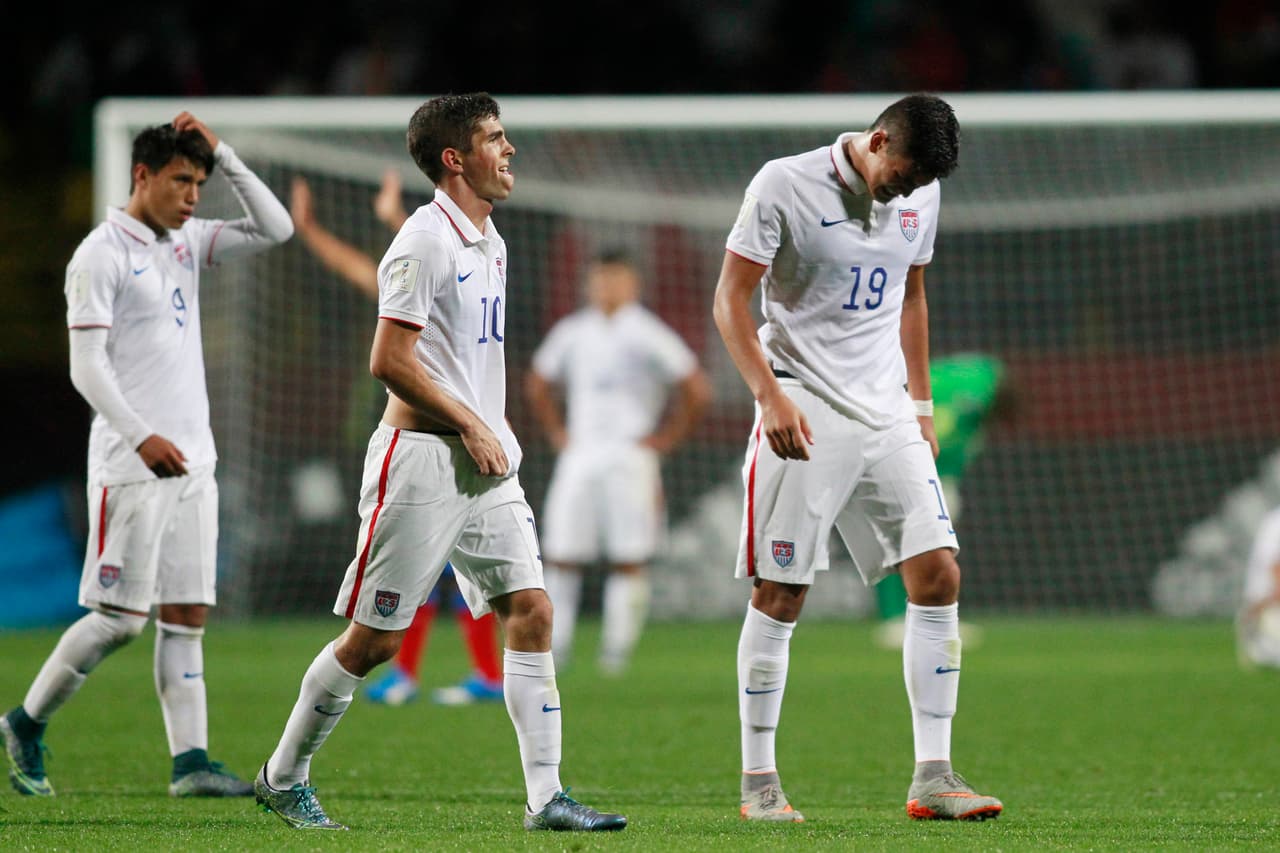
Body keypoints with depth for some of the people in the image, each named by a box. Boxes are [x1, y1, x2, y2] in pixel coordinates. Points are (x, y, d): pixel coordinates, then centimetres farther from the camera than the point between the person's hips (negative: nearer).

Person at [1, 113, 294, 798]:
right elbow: (86, 366, -13)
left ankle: (190, 762, -1)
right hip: (131, 465, -7)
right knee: (121, 618, -7)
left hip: (192, 461, 7)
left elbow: (274, 229, 13)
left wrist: (222, 156, 3)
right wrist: (142, 437, -24)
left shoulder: (186, 243, 15)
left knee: (187, 614, 2)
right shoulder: (101, 255, -8)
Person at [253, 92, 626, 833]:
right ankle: (283, 778, 14)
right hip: (422, 458, -8)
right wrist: (470, 424, -15)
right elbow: (390, 359, -18)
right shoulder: (425, 242, -13)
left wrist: (498, 430, 15)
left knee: (532, 611, -3)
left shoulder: (490, 243, 16)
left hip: (484, 464, 8)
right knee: (375, 639, -2)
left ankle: (547, 796, -4)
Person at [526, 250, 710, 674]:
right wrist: (556, 432, 16)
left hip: (630, 459, -4)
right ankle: (554, 644, 4)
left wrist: (666, 437, -4)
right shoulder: (571, 333, 12)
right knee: (561, 557, -2)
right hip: (579, 458, 4)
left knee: (628, 560, -6)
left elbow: (696, 390, -3)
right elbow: (537, 384, 27)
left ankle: (618, 647, -2)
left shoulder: (647, 334, -3)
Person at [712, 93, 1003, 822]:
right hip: (804, 416, -5)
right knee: (780, 596, -4)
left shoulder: (920, 196, 8)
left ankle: (933, 777, -1)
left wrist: (921, 402, 19)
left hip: (887, 413, 5)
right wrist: (770, 396, -18)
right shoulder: (786, 186, -9)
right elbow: (731, 298, -8)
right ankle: (759, 781, 6)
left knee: (938, 573, -5)